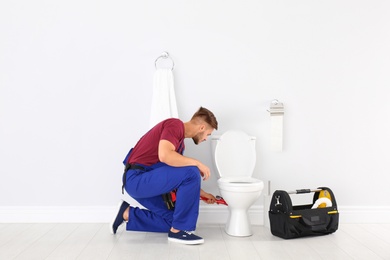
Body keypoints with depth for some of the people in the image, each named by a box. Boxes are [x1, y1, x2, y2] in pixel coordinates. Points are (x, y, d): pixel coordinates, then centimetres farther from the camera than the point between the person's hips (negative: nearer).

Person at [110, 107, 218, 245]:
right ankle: (178, 230, -10)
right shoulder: (175, 124, -12)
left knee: (172, 221, 11)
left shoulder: (180, 142, 16)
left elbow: (177, 178, 25)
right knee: (192, 173, -21)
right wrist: (197, 163, -19)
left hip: (144, 182, 10)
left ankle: (128, 214, 19)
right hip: (137, 178, -10)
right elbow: (164, 155, -30)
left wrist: (202, 193, 27)